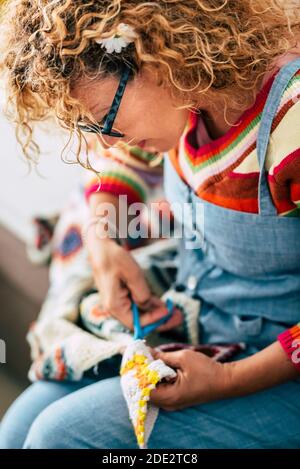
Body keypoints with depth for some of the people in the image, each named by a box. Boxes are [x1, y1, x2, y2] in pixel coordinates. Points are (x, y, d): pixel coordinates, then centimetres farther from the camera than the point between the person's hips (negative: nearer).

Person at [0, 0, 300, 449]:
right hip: (194, 327, 7)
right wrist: (102, 239, -4)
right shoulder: (190, 92, -8)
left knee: (64, 433, -17)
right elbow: (124, 155, 14)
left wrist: (231, 380, -23)